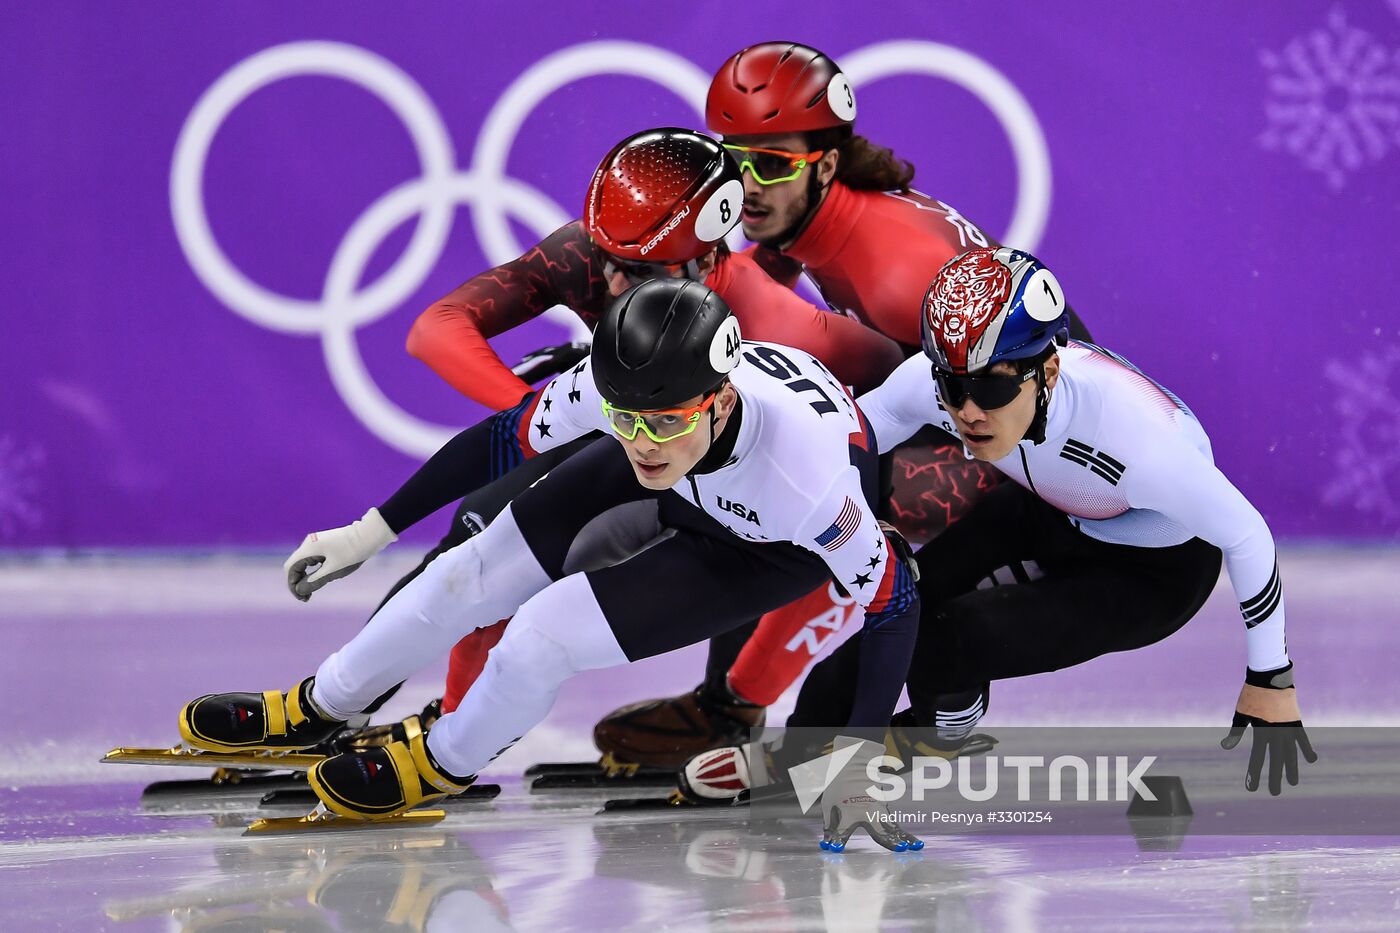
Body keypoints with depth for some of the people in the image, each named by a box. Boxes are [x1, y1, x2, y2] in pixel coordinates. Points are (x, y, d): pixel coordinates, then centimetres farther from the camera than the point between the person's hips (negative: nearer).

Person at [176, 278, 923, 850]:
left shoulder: (810, 479, -45)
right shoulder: (620, 386, -35)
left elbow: (891, 601, -29)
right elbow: (508, 436, -16)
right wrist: (369, 533, -8)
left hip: (775, 546, -4)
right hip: (684, 485, 4)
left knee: (547, 635, -18)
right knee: (476, 574, 3)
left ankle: (445, 764, 14)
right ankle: (315, 709, 31)